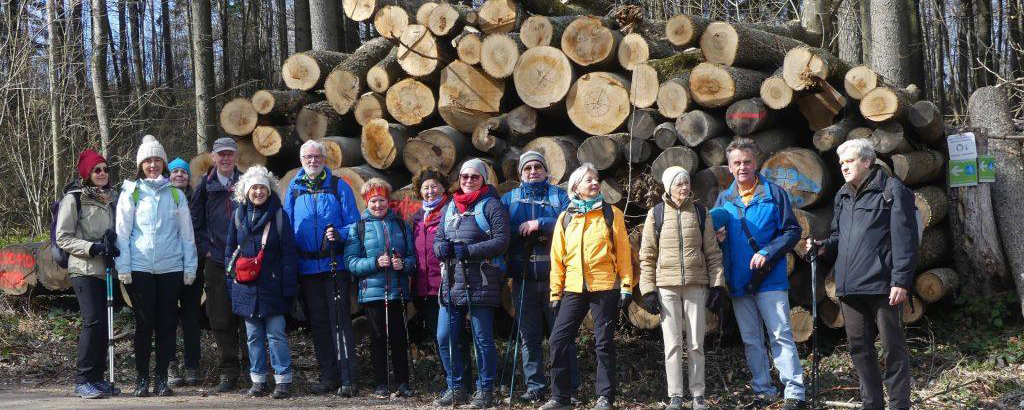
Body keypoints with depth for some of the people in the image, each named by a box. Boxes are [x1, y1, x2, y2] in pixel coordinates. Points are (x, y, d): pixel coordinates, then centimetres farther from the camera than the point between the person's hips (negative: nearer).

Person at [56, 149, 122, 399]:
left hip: (106, 270, 6)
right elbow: (63, 238, -5)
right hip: (84, 270, -6)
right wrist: (94, 247, -18)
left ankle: (97, 378, 12)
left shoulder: (110, 199, 16)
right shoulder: (74, 199, -2)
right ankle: (83, 380, -11)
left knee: (104, 323, 4)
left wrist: (112, 243, 1)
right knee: (93, 320, -16)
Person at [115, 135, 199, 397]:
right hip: (140, 268, -2)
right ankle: (142, 379, 9)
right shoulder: (131, 193, 5)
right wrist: (123, 267, -5)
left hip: (171, 268, 2)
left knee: (167, 325, 3)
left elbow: (187, 234, 11)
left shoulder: (175, 194, 10)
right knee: (144, 324, 1)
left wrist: (190, 267, 5)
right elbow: (122, 232, 2)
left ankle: (161, 378, 12)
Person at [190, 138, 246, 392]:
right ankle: (228, 373, 10)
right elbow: (195, 221, 11)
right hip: (216, 262, 1)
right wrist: (205, 248, 1)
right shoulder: (205, 187, 8)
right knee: (221, 320, 2)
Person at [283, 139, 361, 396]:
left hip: (335, 266, -3)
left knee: (340, 322, -8)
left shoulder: (339, 187, 2)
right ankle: (328, 377, 17)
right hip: (307, 267, 4)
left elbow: (354, 223, 1)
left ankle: (347, 380, -7)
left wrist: (339, 234, -20)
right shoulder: (294, 189, 10)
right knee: (318, 324, 9)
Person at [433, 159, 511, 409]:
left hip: (480, 282, -6)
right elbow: (438, 239, 21)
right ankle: (456, 389, 18)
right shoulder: (450, 207, 18)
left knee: (482, 339, -1)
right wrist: (442, 247, -4)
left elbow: (502, 240, -10)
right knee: (445, 337, 5)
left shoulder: (491, 205, -1)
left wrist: (468, 250, -17)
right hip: (451, 280, 6)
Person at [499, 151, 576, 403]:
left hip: (554, 276, -2)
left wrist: (539, 224, -13)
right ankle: (535, 387, 10)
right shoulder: (509, 199, 15)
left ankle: (569, 386, 5)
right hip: (523, 278, 2)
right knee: (529, 336, 4)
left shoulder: (559, 196, 10)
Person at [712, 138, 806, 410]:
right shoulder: (724, 199, 9)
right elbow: (716, 232, 17)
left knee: (781, 335, -8)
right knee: (751, 341, 10)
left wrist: (768, 252, -16)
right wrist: (718, 237, -7)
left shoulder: (774, 193, -3)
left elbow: (792, 231, -4)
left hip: (770, 279, -5)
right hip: (738, 282, 5)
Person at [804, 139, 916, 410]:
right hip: (849, 286, 7)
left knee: (893, 347, -2)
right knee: (859, 347, 11)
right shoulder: (843, 196, 19)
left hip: (880, 285, -7)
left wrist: (901, 281, -16)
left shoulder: (892, 189, -4)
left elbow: (904, 238, -10)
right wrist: (824, 246, 7)